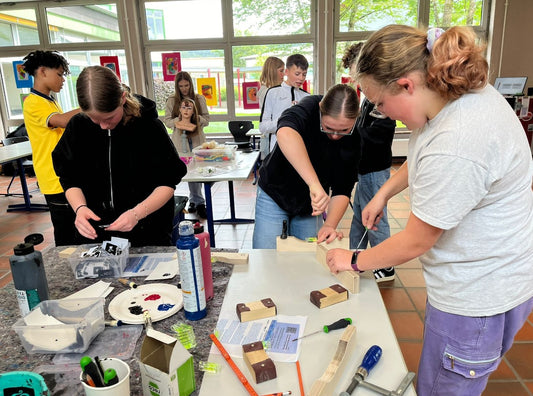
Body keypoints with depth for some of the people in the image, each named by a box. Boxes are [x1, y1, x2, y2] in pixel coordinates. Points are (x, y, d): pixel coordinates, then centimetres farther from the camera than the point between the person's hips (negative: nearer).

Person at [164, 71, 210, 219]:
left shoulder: (199, 99, 7)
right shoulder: (171, 101, 5)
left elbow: (207, 119, 7)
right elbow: (167, 120, 4)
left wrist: (197, 118, -14)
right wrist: (177, 121, -16)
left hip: (197, 139, 1)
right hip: (181, 140, -1)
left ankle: (193, 200, 12)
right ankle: (199, 202, 7)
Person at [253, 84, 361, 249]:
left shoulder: (355, 136, -15)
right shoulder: (309, 107, -26)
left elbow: (342, 190, -12)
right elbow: (285, 133, -50)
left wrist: (330, 225, -28)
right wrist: (314, 184, -57)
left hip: (309, 204, 3)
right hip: (275, 194, -3)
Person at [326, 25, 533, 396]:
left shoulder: (455, 149, -35)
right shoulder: (465, 91, -4)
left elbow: (415, 242, -21)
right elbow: (422, 156, 17)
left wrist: (353, 261, -6)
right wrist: (384, 192, 9)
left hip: (477, 297, -9)